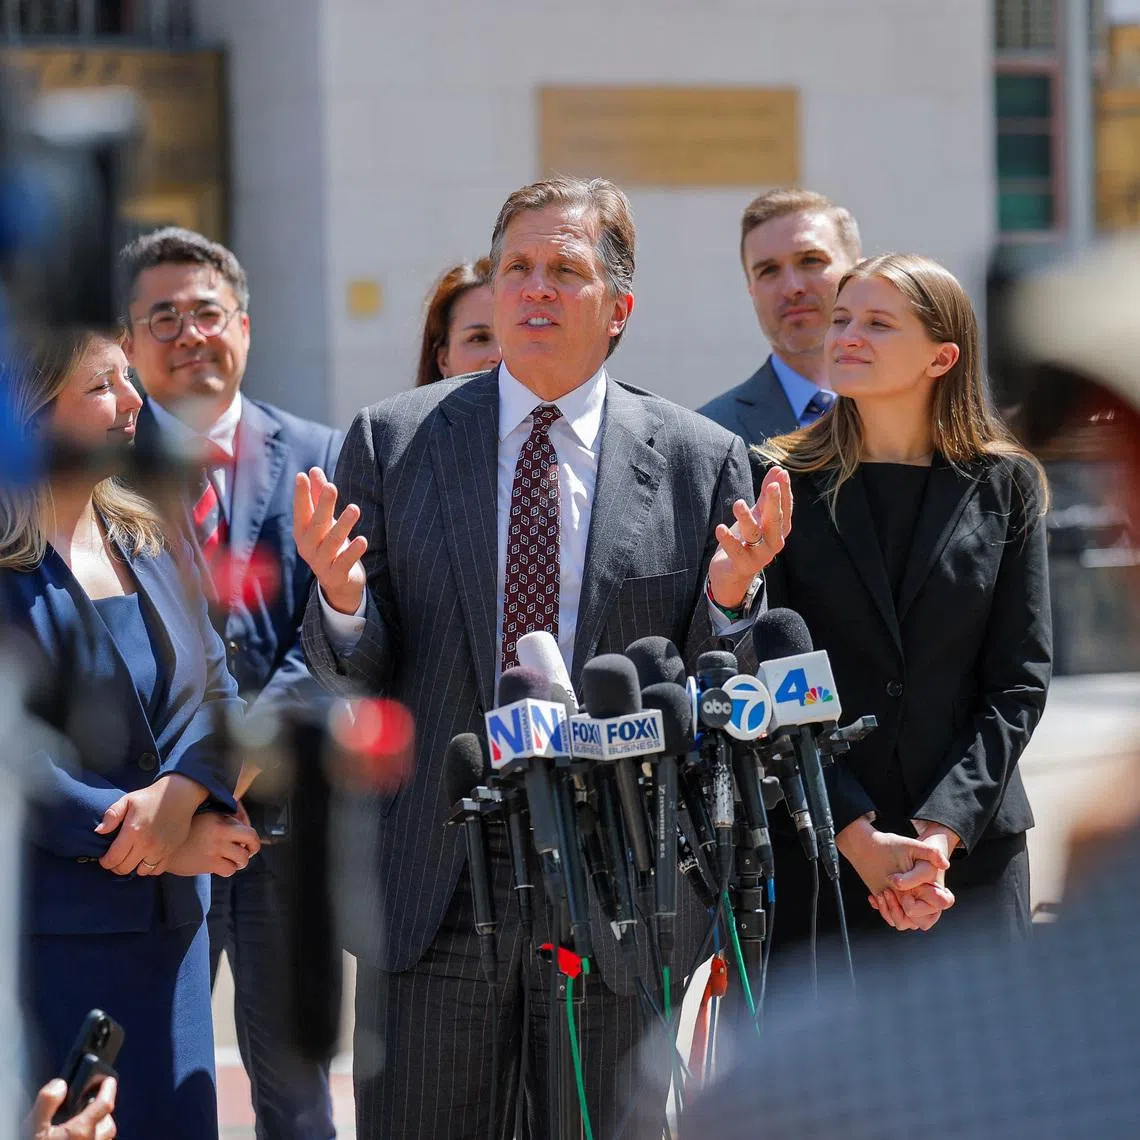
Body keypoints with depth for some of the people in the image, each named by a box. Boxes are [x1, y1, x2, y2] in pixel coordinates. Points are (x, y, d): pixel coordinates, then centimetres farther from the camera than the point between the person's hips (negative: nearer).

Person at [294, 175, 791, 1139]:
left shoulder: (702, 461, 3)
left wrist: (727, 597, -16)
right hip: (432, 893, 0)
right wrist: (340, 597, -18)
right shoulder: (393, 440, 5)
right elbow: (354, 681, 3)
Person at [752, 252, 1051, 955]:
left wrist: (944, 831, -10)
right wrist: (859, 837, -11)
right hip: (810, 853, -1)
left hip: (973, 848, 1)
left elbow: (1021, 680, 3)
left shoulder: (1004, 488, 6)